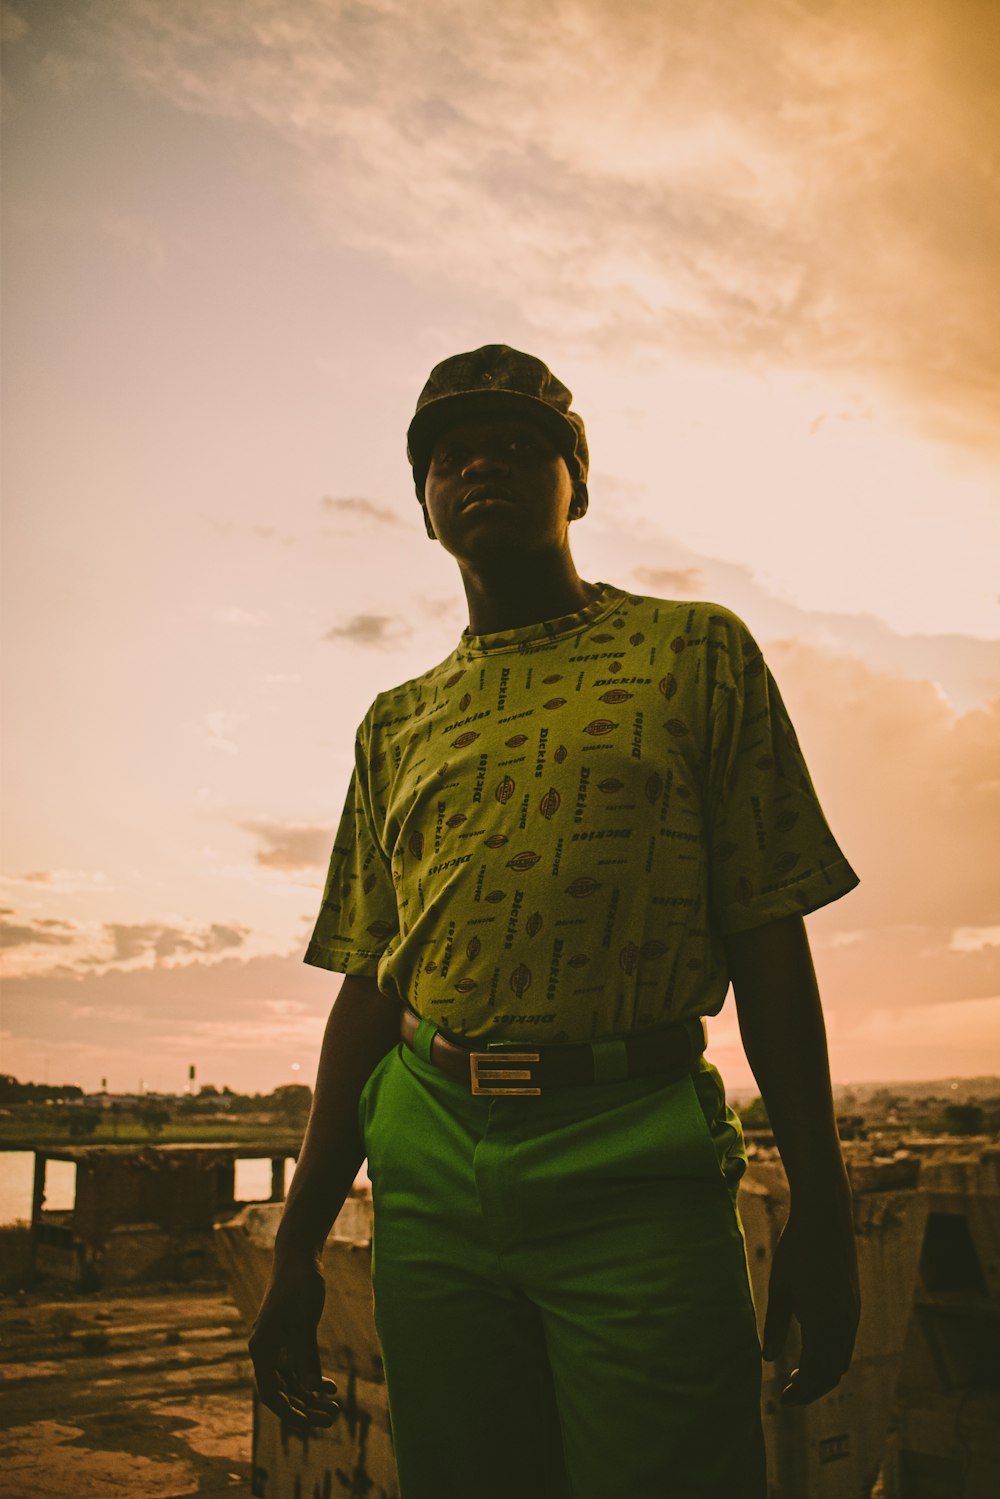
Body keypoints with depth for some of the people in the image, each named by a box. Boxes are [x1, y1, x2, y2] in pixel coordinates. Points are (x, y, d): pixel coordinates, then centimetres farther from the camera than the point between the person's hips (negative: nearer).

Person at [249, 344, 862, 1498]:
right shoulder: (397, 723, 14)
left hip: (637, 1173, -3)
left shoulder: (695, 652, 6)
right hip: (432, 1176, 4)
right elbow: (367, 990, 14)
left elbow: (768, 940, 3)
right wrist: (297, 1249, 12)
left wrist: (821, 1211, -1)